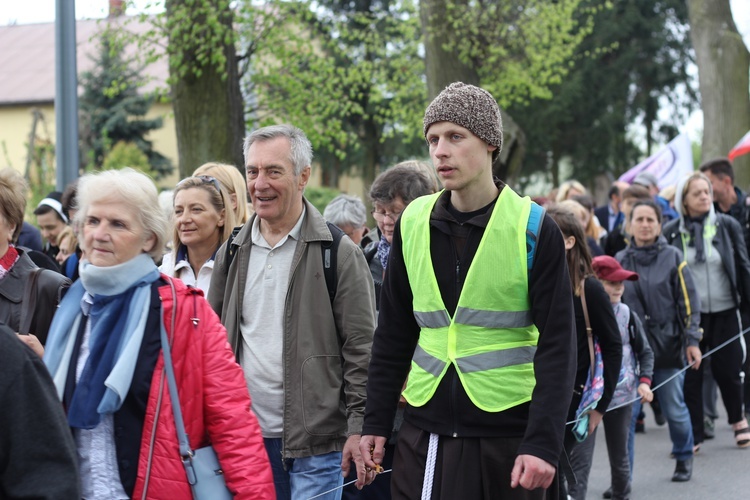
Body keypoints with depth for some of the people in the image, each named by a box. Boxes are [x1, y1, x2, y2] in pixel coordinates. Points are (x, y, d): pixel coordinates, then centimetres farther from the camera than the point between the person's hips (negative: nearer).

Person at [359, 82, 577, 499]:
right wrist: (376, 422, 7)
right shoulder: (413, 224, 5)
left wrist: (543, 442, -17)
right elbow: (393, 335, 11)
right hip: (424, 432, 3)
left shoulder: (533, 229, -7)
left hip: (508, 433, -3)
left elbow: (557, 347, -9)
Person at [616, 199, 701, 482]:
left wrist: (692, 341, -5)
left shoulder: (672, 257, 1)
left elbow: (689, 302, 1)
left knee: (674, 410, 4)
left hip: (668, 347, -1)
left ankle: (684, 459, 28)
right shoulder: (620, 260, 6)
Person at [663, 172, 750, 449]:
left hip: (724, 312, 0)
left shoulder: (727, 225, 0)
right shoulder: (671, 232, -2)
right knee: (690, 376, 3)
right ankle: (692, 435, 13)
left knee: (727, 371, 6)